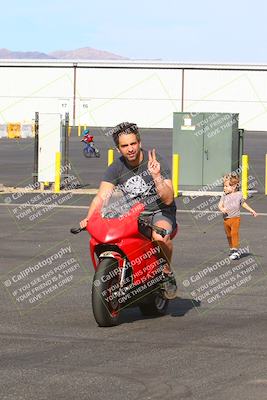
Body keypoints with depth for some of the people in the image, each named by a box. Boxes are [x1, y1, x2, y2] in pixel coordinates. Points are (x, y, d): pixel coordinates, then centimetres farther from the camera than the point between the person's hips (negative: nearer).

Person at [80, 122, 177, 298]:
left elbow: (168, 199, -18)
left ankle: (168, 272, -9)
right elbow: (102, 196, -11)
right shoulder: (116, 168, -2)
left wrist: (156, 176, -34)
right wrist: (88, 218, -28)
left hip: (160, 212, -4)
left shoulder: (155, 161, -13)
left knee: (160, 236, -38)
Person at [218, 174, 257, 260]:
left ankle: (235, 250, -18)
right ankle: (232, 249, 28)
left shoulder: (239, 195, 0)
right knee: (228, 235, 12)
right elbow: (220, 205, -2)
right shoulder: (224, 195, 3)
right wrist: (222, 209, -26)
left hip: (235, 218, -3)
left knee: (234, 233, -18)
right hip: (226, 219, 3)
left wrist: (251, 210, 19)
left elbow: (243, 203, 17)